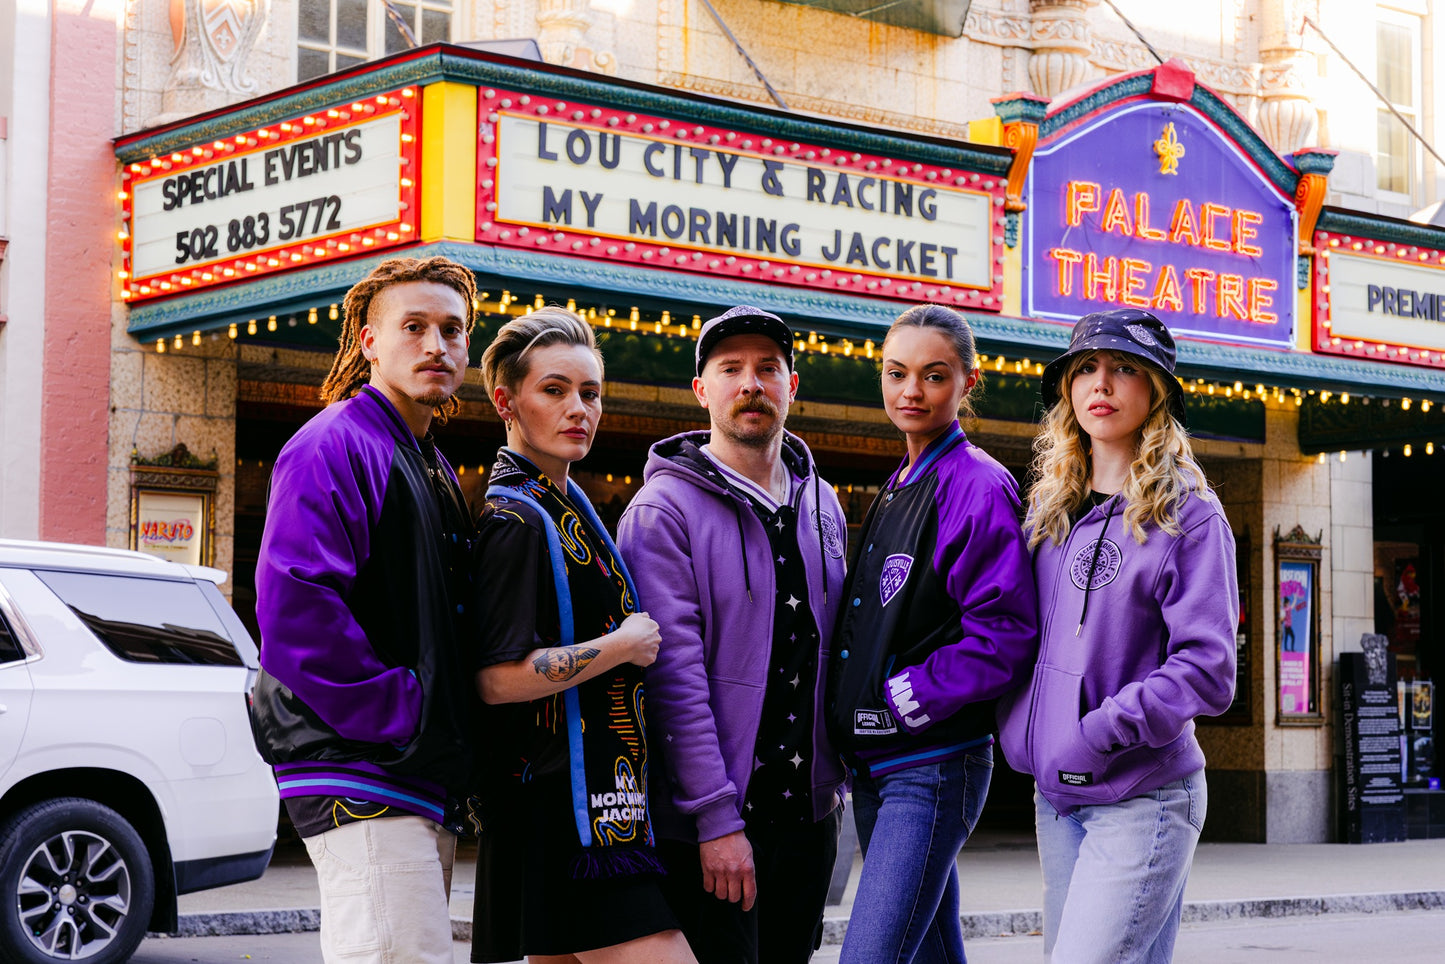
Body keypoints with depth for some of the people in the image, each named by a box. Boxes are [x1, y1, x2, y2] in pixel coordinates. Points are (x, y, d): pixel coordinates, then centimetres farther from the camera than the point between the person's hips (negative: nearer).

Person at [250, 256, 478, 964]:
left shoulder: (434, 469, 22)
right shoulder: (333, 445, -8)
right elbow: (293, 606, -22)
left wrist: (455, 736, 14)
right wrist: (397, 714, -20)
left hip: (426, 779, 10)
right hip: (363, 777, -10)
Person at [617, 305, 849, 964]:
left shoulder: (821, 504, 12)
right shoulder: (665, 509, -9)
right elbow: (674, 674, -15)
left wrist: (836, 779, 12)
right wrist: (717, 820, -19)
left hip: (809, 811, 6)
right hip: (711, 826, -6)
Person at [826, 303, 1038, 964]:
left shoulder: (978, 488, -10)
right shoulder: (897, 489, 17)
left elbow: (1004, 639, -18)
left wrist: (902, 700, -15)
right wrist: (848, 723, 10)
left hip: (933, 766, -9)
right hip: (874, 766, 9)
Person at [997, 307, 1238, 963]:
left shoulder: (1189, 515, -6)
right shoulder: (1049, 511, 13)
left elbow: (1208, 672, -12)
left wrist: (1101, 731, -17)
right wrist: (1019, 725, 4)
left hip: (1141, 798, -6)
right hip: (1056, 796, 6)